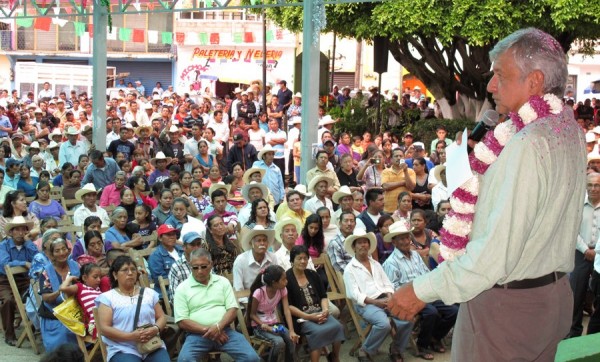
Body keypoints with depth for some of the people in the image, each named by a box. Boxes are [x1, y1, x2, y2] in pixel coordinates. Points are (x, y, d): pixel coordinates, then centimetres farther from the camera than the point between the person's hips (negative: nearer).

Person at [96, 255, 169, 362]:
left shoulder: (149, 293, 16)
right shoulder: (107, 298, 5)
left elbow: (162, 317, 16)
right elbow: (105, 328, -3)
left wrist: (156, 329, -8)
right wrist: (131, 336, -16)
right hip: (123, 350, -3)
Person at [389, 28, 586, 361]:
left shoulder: (528, 146, -24)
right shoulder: (571, 131, 5)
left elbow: (497, 252, -26)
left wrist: (423, 290, -21)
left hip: (507, 302, -9)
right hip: (556, 294, 9)